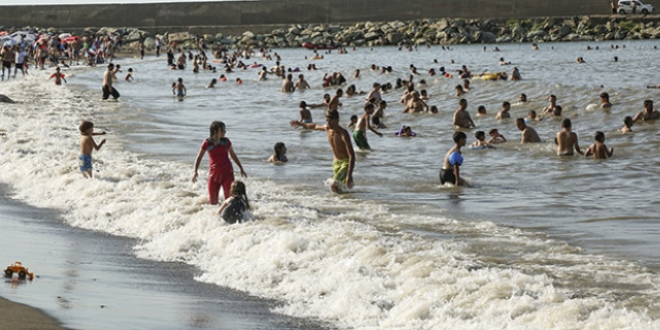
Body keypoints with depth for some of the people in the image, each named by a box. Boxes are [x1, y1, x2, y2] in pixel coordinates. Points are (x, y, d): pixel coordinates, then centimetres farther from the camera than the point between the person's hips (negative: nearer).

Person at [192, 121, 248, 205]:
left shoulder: (226, 141, -1)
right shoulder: (207, 143, -6)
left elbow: (233, 155, 12)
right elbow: (199, 157, 2)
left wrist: (241, 169, 15)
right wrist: (195, 171, -7)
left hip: (227, 172, 0)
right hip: (214, 173, 0)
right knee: (213, 201, 4)